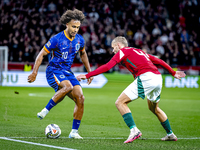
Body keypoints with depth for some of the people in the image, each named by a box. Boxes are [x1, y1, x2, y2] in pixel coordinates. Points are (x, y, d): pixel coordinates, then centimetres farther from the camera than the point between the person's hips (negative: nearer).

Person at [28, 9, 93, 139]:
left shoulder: (80, 40, 4)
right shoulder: (57, 39, -13)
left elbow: (83, 54, 24)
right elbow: (42, 54, -7)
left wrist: (89, 72, 23)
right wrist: (35, 72, -13)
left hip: (67, 72, 6)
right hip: (54, 70, -6)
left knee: (80, 98, -10)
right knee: (68, 86, -37)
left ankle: (74, 132, -2)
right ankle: (46, 110, -26)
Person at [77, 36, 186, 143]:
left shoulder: (122, 51, 9)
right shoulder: (138, 51, 31)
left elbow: (107, 67, -3)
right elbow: (159, 61, 32)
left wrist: (87, 76, -3)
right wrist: (173, 73, 42)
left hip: (145, 77, -8)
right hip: (158, 78, 8)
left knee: (120, 102, -5)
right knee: (154, 108, 30)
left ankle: (134, 130, -19)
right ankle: (170, 135, 37)